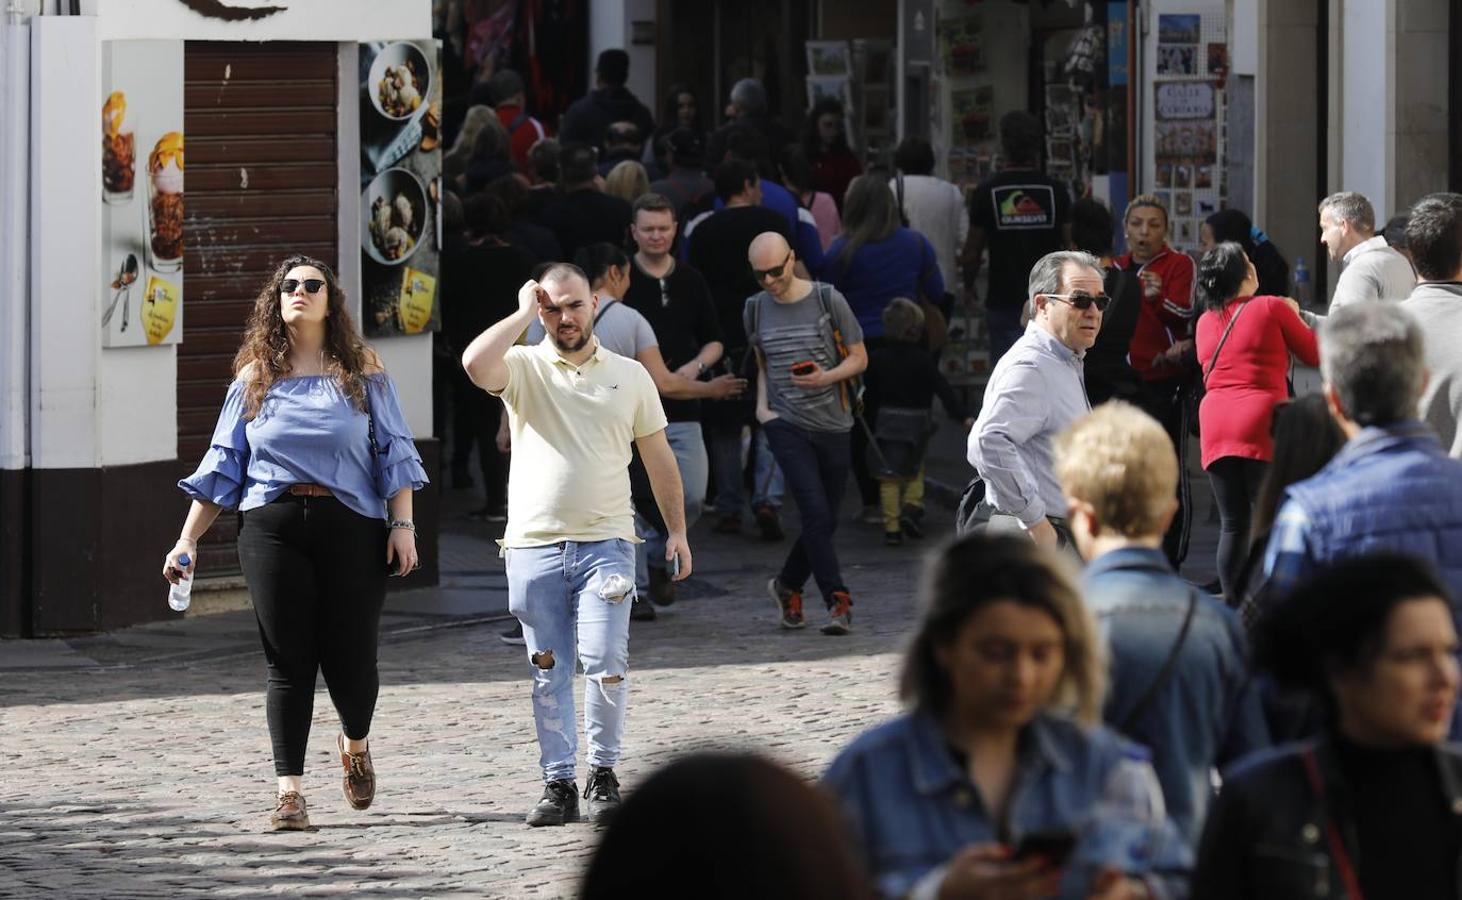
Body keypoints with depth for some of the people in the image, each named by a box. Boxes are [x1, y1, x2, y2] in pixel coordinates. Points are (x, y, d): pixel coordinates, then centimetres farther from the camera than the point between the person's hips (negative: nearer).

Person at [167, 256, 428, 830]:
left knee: (350, 657, -2)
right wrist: (187, 540, 7)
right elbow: (221, 464, 13)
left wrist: (402, 525, -3)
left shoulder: (363, 375, 10)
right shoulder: (253, 380, 13)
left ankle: (355, 744, 31)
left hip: (349, 525, -1)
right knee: (288, 661, -4)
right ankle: (289, 792, -2)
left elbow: (394, 454, 8)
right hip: (272, 526, 1)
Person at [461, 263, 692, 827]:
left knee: (605, 662, -12)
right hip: (533, 545, 0)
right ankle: (558, 784, 8)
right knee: (549, 672, 3)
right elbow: (475, 364, -20)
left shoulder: (629, 375, 10)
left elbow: (658, 458, 15)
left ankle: (603, 775, 2)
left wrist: (678, 530, 10)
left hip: (605, 542, 0)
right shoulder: (525, 368, 4)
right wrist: (524, 313, -8)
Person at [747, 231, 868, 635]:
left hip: (832, 423, 0)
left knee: (825, 520, 7)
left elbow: (859, 358, 3)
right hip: (785, 424, 0)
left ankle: (787, 584, 29)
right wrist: (761, 406, 6)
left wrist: (826, 377, -16)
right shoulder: (756, 309, 6)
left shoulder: (827, 300, -3)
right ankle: (838, 602, -15)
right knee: (816, 512, -15)